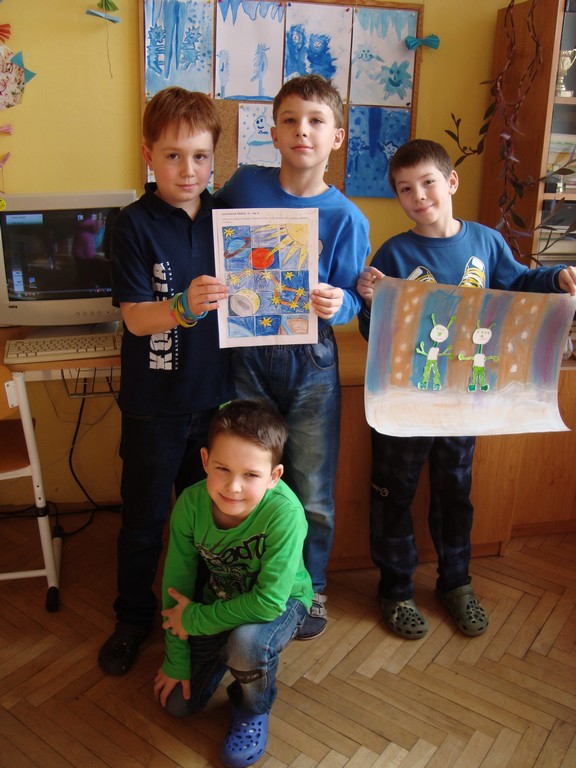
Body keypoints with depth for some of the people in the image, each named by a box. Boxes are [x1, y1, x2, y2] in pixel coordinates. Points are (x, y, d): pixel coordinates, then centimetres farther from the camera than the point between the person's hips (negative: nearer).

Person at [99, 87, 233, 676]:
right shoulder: (135, 224, -10)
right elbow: (135, 317, -17)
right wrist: (184, 306, -35)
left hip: (214, 395, 4)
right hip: (154, 404, -3)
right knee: (143, 519, 12)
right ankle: (133, 618, 36)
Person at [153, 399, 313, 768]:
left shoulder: (284, 513, -38)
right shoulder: (192, 503, -26)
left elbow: (269, 601, -35)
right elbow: (176, 583, -13)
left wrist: (195, 619, -25)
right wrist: (177, 661, -6)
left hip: (279, 604, -3)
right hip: (218, 601, 4)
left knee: (246, 641, -36)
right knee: (177, 702, 4)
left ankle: (254, 712, -1)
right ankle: (225, 656, 33)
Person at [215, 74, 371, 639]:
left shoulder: (345, 217, -7)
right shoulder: (244, 185, -3)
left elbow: (354, 299, -6)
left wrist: (337, 304, -27)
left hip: (310, 364, -1)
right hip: (246, 355, 2)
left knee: (311, 490, 10)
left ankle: (311, 587, 35)